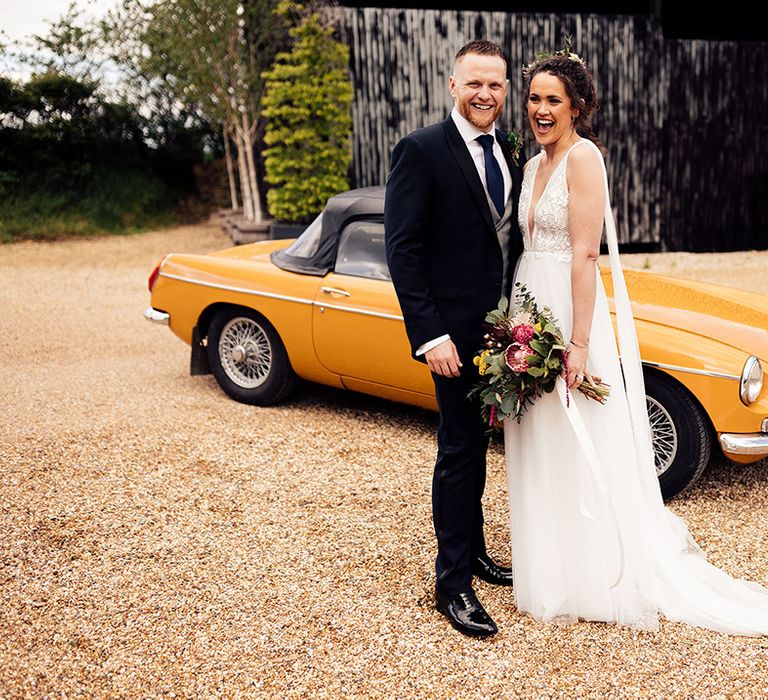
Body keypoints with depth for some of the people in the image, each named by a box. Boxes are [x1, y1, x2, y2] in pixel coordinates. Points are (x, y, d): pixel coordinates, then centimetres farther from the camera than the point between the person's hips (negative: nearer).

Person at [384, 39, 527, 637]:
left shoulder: (512, 153, 9)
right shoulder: (420, 151, -12)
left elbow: (515, 238, 14)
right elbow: (402, 250, -15)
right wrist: (429, 335, -21)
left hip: (504, 326, 7)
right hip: (456, 330, -7)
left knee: (477, 444, 19)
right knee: (460, 450, 0)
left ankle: (473, 550, 37)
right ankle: (453, 583, 15)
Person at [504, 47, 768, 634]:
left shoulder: (583, 156, -11)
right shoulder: (535, 163, 14)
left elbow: (585, 255, -18)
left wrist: (579, 343, -22)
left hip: (569, 310, -8)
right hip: (529, 307, 9)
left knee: (579, 452, 2)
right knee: (539, 448, 15)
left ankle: (594, 581, 18)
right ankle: (551, 569, 31)